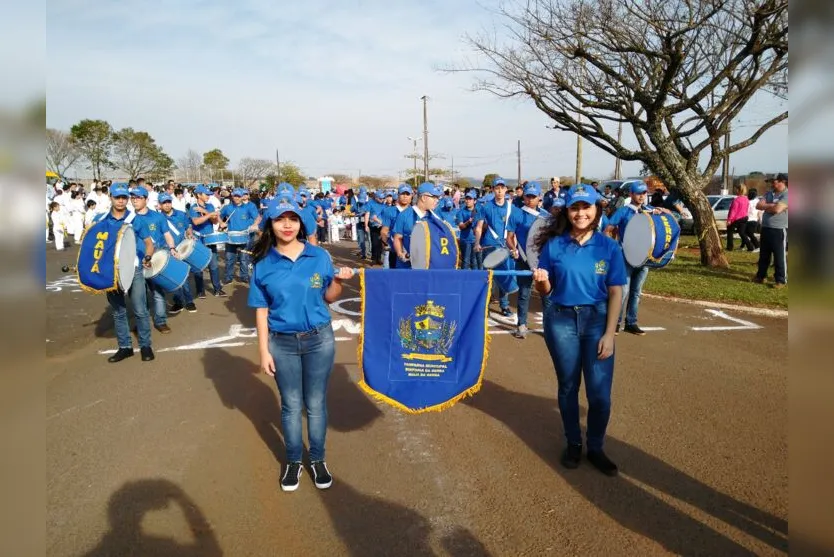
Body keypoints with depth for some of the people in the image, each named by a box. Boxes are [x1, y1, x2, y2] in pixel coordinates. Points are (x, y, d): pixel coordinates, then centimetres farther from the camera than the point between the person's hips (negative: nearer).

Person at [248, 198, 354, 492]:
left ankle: (318, 459, 31)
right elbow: (261, 311, -1)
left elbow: (329, 298, 3)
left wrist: (338, 281, -17)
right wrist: (264, 351, -4)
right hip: (282, 342, 0)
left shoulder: (319, 256, -3)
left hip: (319, 339, 0)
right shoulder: (264, 264, -4)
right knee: (291, 405, 13)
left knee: (316, 403, 12)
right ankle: (293, 460, 32)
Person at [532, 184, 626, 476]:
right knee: (568, 387, 13)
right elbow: (546, 292, 1)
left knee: (600, 392, -1)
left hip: (597, 320, 0)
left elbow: (616, 293, -3)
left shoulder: (609, 247, -3)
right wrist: (541, 281, -23)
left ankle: (595, 448, 22)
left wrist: (609, 334, -8)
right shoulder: (554, 245, -4)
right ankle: (573, 443, 32)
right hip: (561, 320, 0)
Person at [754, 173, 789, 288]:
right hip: (765, 228, 8)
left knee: (779, 256, -3)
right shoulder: (769, 194, 14)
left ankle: (781, 280, 4)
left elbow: (777, 209, -22)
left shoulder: (786, 195, -10)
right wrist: (771, 205, -10)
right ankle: (761, 276, 26)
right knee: (763, 255, 15)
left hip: (779, 230, -7)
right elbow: (758, 205, 5)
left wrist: (766, 206, -4)